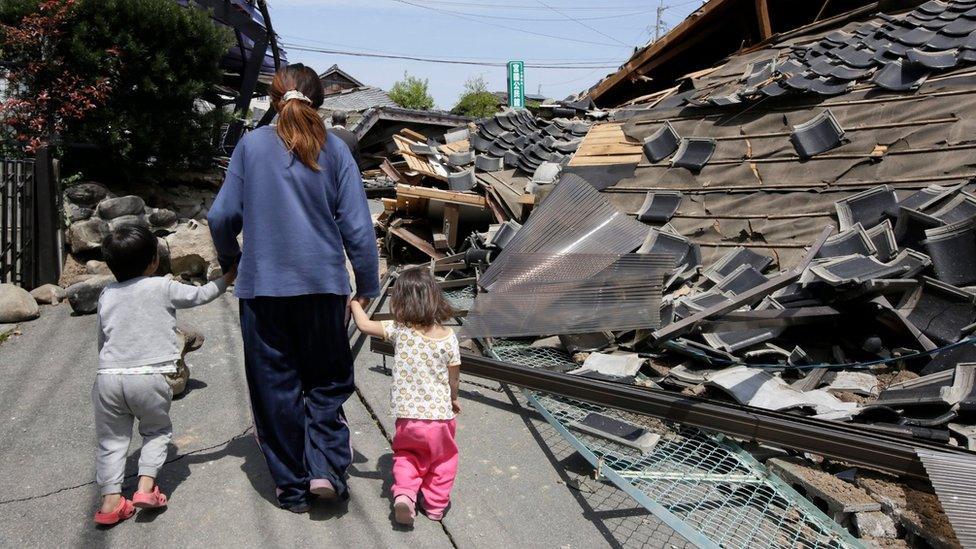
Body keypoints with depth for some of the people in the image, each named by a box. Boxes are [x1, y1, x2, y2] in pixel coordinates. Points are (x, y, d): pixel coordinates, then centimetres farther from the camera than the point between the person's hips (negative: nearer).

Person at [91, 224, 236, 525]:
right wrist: (228, 276, 25)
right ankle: (146, 486, 6)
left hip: (108, 376, 3)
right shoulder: (163, 287, 0)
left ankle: (110, 499, 11)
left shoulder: (106, 296, 13)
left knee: (112, 438, 16)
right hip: (150, 377, -3)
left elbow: (101, 340, 21)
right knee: (157, 430, 18)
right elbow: (201, 295, 13)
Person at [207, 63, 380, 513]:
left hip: (263, 287, 0)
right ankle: (325, 467, 4)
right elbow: (357, 226, -4)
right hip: (323, 286, 0)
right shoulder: (334, 149, -1)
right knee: (327, 378, 18)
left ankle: (293, 488, 20)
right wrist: (367, 285, 6)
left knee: (276, 387, 11)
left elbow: (222, 215, 3)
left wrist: (230, 259, 22)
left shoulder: (252, 145, 1)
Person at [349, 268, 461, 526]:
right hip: (440, 415, 0)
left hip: (407, 417, 0)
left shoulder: (399, 330, -11)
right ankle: (436, 504, 27)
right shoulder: (448, 337, -7)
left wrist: (354, 302, 17)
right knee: (443, 458, 24)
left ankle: (404, 493, 3)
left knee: (406, 455, 24)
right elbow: (453, 378, 1)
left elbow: (364, 325, -1)